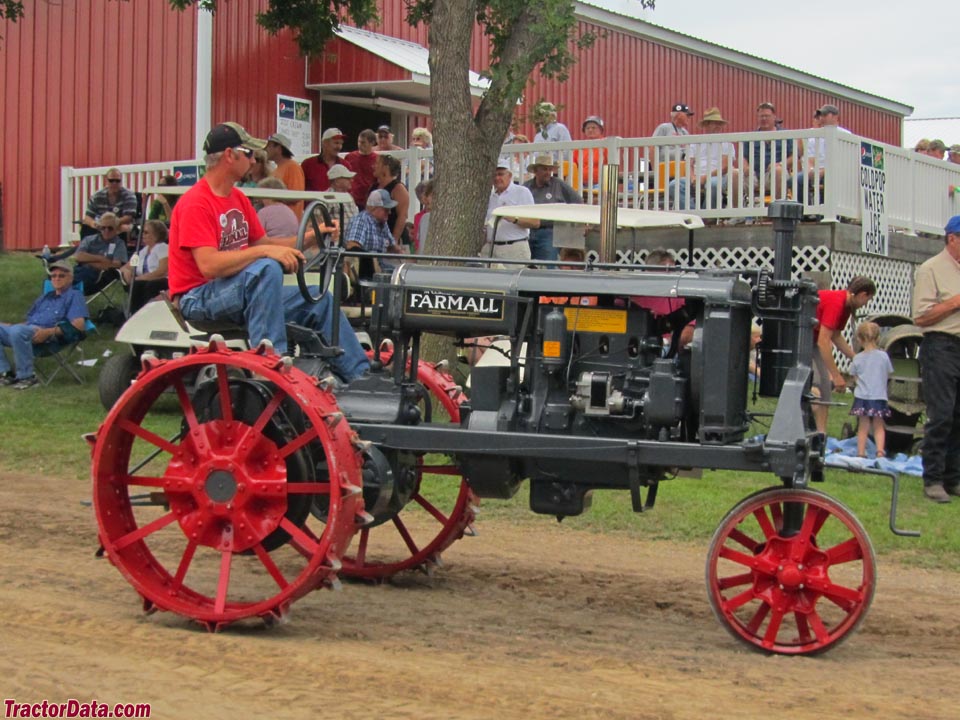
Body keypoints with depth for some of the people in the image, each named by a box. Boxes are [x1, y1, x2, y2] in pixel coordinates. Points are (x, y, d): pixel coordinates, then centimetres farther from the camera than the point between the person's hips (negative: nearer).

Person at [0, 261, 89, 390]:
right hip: (28, 329, 8)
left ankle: (25, 376, -26)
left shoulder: (74, 296, 9)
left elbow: (79, 325, -7)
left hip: (51, 336, -8)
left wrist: (48, 331, -18)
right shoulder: (46, 297, 33)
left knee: (17, 331, -36)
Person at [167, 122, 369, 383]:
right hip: (198, 298, -10)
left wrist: (313, 236, 6)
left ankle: (362, 374, 12)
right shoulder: (196, 203, -17)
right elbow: (209, 265, -27)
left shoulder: (238, 199, 12)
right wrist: (265, 251, -31)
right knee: (267, 269, -35)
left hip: (240, 293, 10)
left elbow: (264, 243, 16)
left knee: (319, 300, 6)